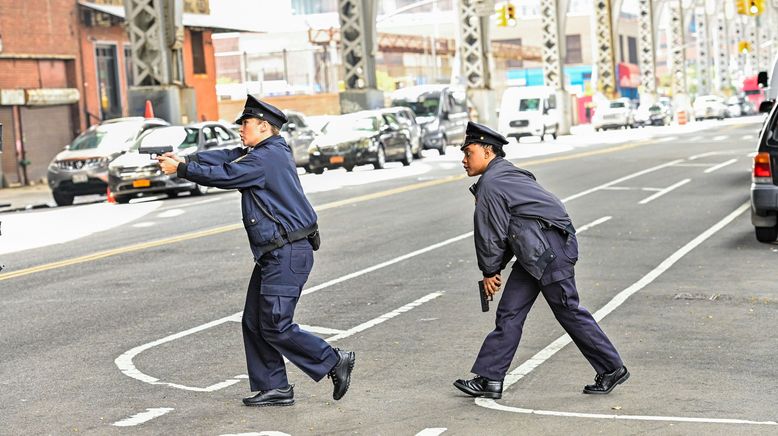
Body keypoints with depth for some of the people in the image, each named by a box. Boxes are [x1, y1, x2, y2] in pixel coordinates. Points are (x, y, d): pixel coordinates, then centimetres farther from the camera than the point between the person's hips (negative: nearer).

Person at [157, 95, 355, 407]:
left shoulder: (266, 157, -15)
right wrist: (186, 159, 6)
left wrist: (180, 169, -3)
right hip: (273, 254, 10)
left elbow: (224, 174, -14)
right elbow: (226, 158, 16)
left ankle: (334, 361, 2)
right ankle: (274, 388, 15)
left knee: (276, 327, -9)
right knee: (254, 323, 10)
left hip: (288, 254, -10)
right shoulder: (265, 153, 16)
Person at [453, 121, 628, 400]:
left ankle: (612, 369, 14)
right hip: (534, 254, 11)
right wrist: (495, 269, 17)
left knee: (569, 312, 1)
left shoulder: (490, 184, -15)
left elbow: (491, 234, -11)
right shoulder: (506, 174, 17)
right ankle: (489, 380, 7)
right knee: (509, 313, 6)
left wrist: (489, 271, 2)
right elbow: (505, 231, 20)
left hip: (549, 252, -11)